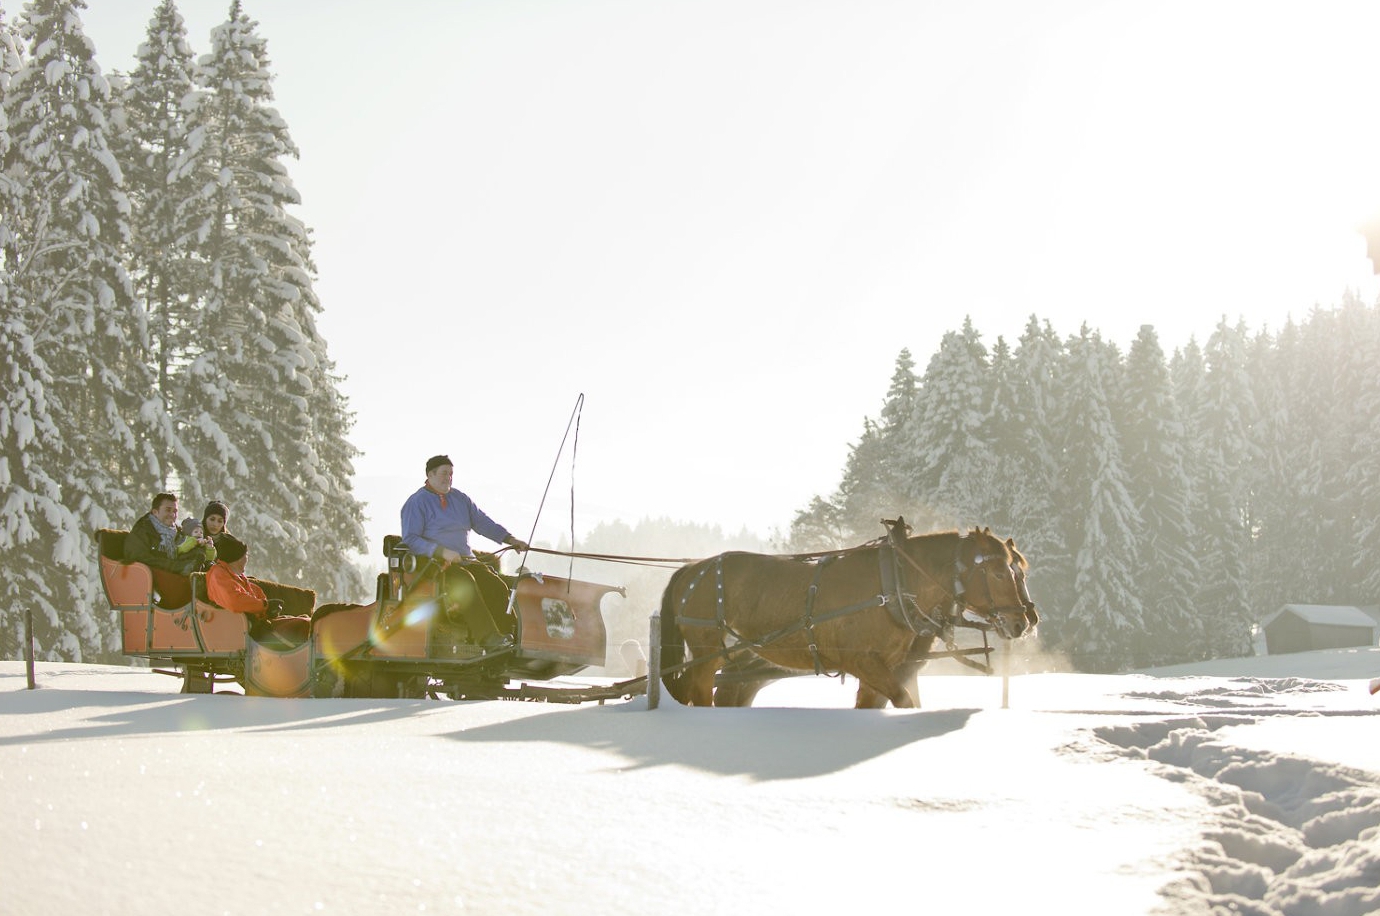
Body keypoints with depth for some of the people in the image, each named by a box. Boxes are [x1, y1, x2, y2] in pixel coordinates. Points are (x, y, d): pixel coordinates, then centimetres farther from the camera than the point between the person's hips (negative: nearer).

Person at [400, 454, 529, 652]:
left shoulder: (460, 499, 22)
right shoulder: (416, 503, 2)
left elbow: (483, 523, 23)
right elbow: (410, 539, -8)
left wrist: (510, 540, 8)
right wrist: (442, 552, -19)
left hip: (466, 560, 6)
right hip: (434, 564, -6)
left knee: (496, 585, -22)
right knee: (465, 583, -36)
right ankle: (487, 638, -43)